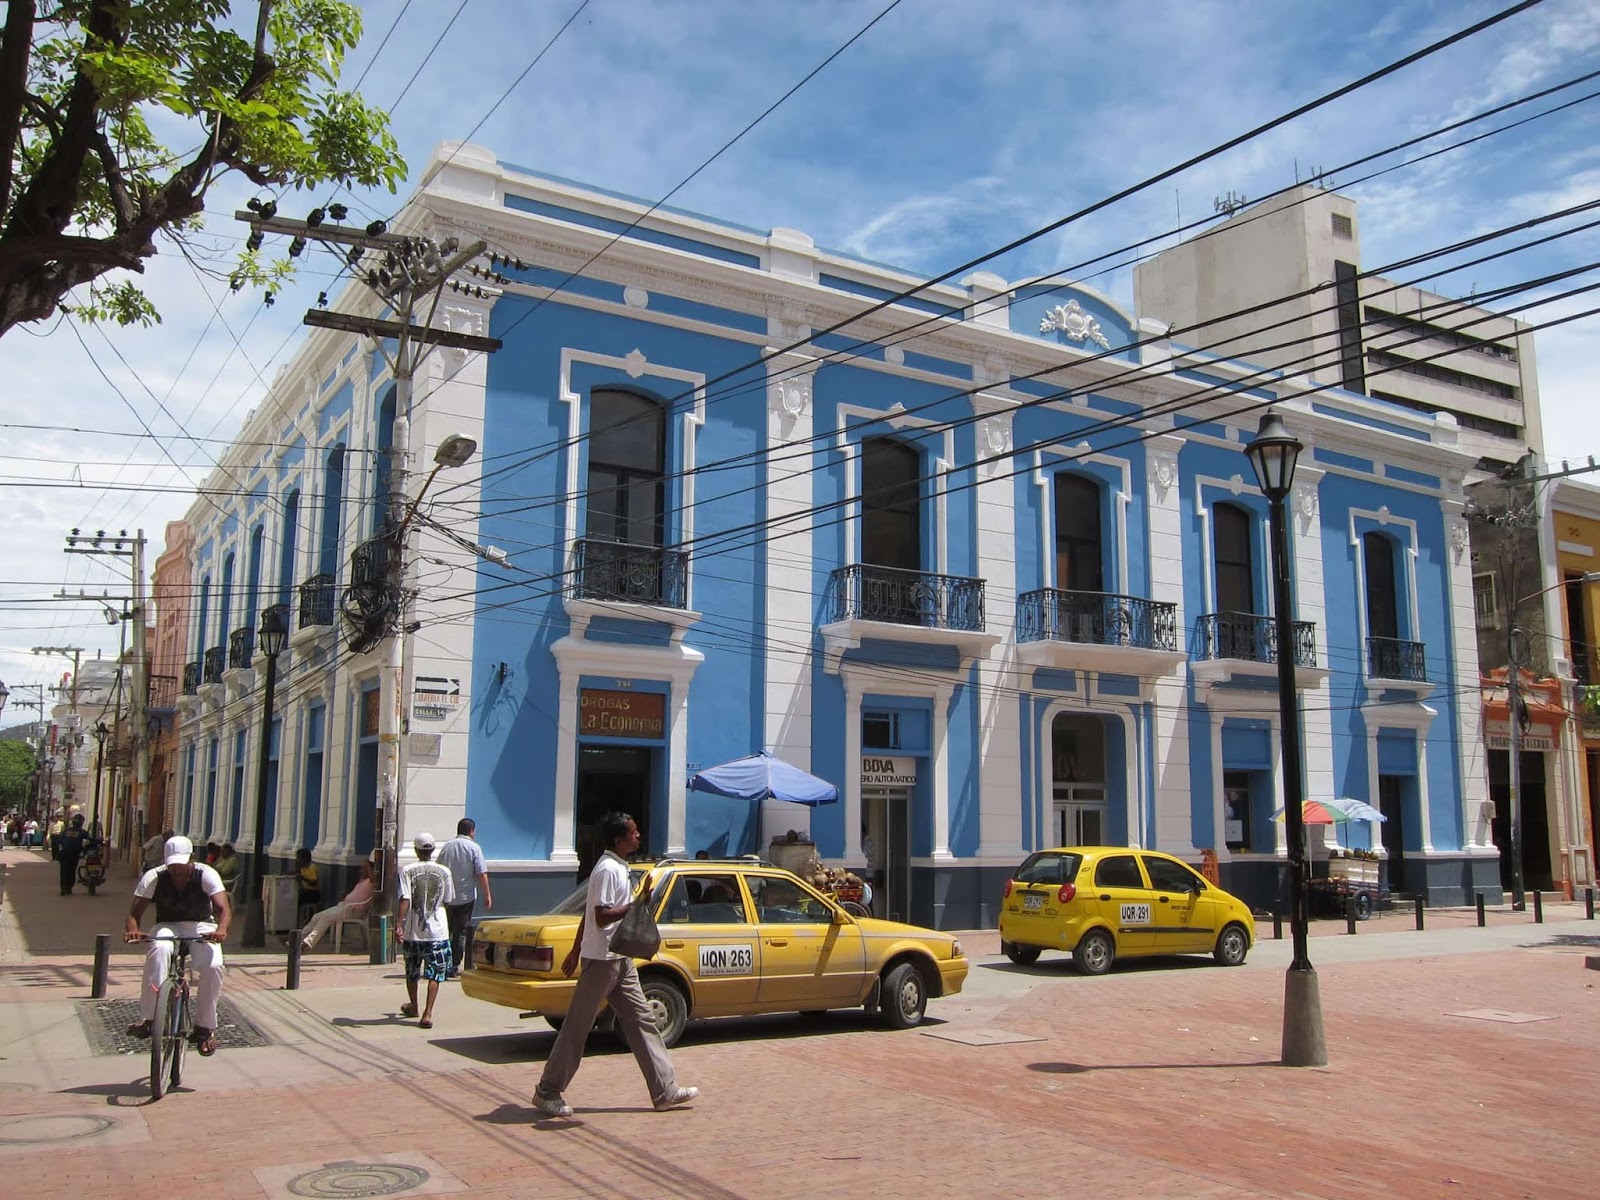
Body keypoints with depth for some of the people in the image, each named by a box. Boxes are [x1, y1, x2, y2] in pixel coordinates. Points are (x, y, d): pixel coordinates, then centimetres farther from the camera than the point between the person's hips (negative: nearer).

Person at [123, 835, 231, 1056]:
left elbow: (224, 909, -27)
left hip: (201, 927, 0)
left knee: (213, 966, -29)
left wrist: (221, 929, -49)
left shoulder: (206, 875, -17)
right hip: (168, 927, 1)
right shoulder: (154, 877, -12)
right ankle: (148, 1019, -32)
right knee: (159, 950, -36)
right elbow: (135, 912, -14)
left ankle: (205, 1027, -10)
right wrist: (132, 929, -38)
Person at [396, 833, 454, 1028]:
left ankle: (413, 1006, 39)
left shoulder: (407, 871, -6)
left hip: (412, 931, 1)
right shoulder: (443, 872, -1)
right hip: (437, 931, 0)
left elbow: (405, 900, -15)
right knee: (434, 974, 2)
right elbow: (447, 900, 8)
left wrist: (399, 924, -17)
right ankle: (427, 1013, -9)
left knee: (411, 972, 20)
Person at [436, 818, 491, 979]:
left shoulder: (446, 847, 5)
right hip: (466, 897, -4)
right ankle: (454, 967, 4)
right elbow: (482, 874, -12)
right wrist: (487, 895, -7)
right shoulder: (474, 848, -7)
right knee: (460, 933, 4)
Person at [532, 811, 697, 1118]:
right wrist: (637, 905, -25)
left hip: (619, 959, 10)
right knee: (577, 1027, 0)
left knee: (641, 1019, 8)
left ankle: (665, 1090, 11)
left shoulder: (617, 867, 13)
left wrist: (575, 951, 21)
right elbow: (601, 917, -24)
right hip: (602, 958, -10)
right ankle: (547, 1093, 12)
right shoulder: (607, 869, -17)